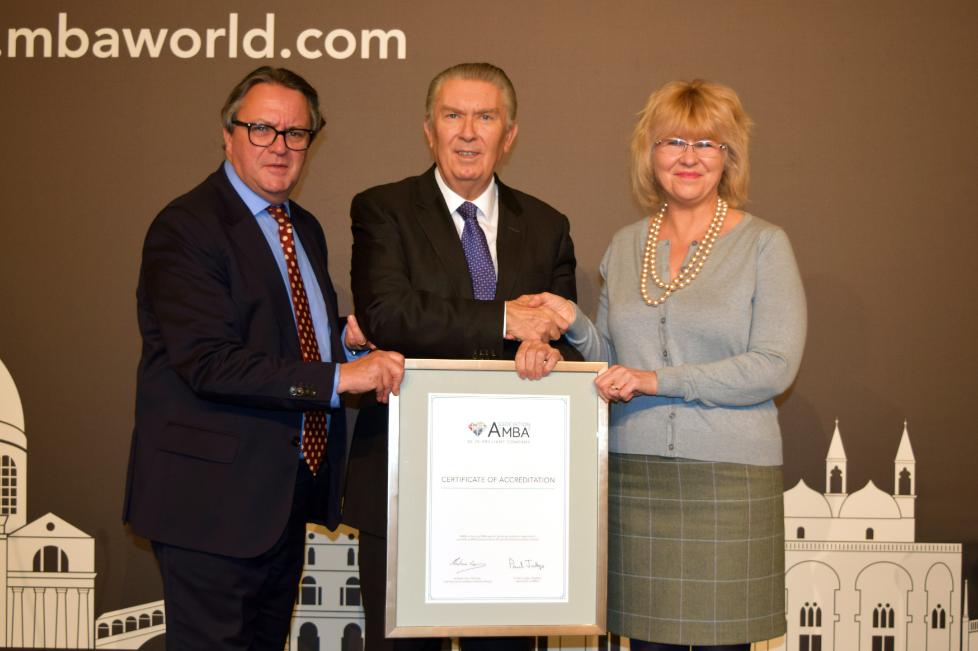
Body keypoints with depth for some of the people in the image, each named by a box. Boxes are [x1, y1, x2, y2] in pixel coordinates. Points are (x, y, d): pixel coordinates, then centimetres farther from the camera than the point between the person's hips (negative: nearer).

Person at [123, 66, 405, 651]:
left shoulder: (306, 229, 14)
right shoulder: (185, 229, -14)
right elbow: (209, 364, -24)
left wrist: (346, 336, 0)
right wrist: (338, 377, -26)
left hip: (289, 491, 9)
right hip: (215, 496, -8)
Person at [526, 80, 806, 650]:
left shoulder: (764, 244, -1)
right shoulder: (625, 246, 11)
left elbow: (775, 367, -10)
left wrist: (659, 380, -15)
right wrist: (576, 323, -2)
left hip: (729, 475, -3)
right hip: (635, 472, 3)